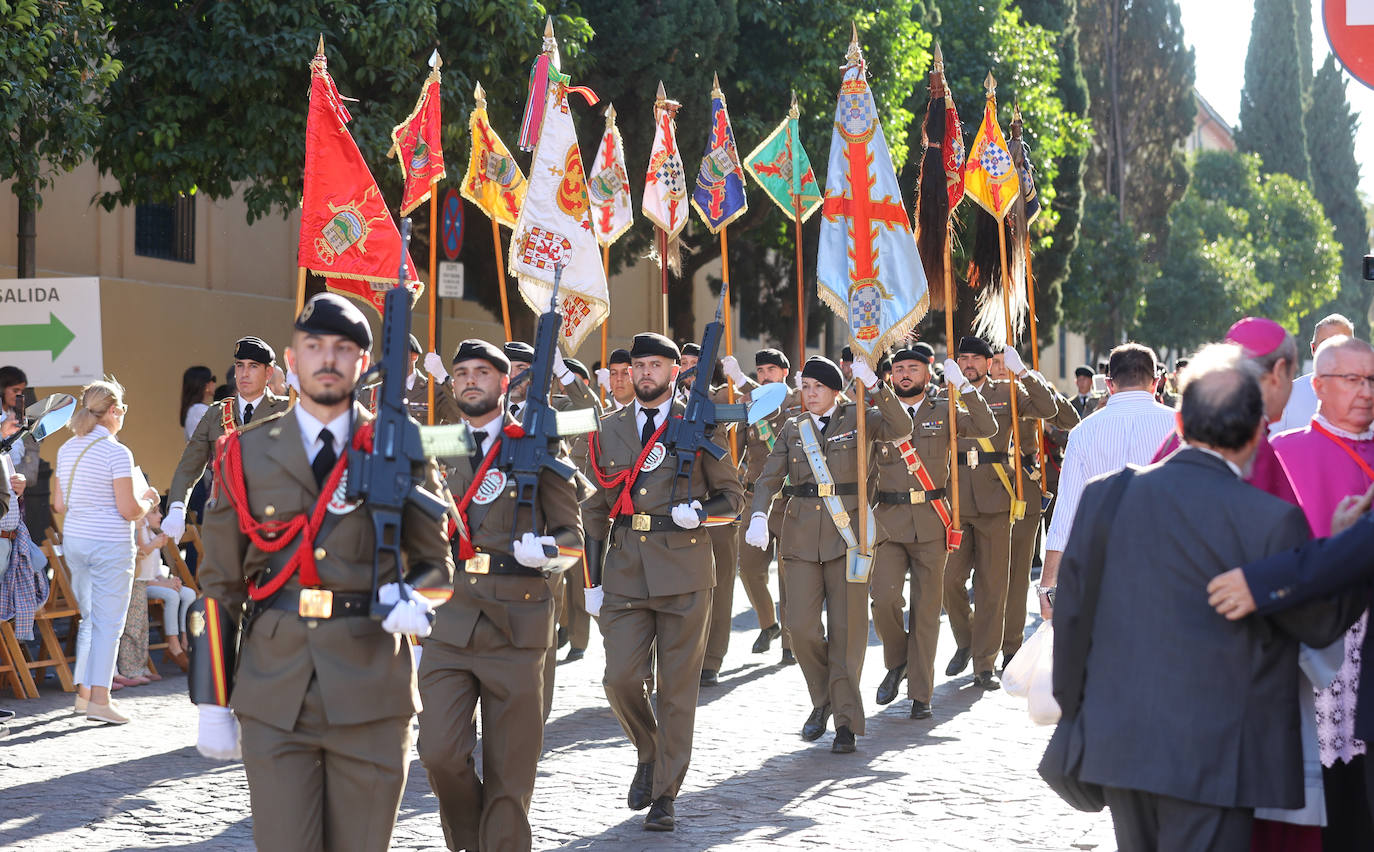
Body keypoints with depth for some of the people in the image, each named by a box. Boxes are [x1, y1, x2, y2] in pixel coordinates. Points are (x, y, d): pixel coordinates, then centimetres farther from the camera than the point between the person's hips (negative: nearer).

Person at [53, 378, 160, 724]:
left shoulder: (67, 449, 8)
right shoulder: (117, 453, -14)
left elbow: (59, 504, 11)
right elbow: (129, 510, -16)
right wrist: (147, 500, 4)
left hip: (74, 540, 7)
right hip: (110, 545, -7)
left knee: (89, 618, 17)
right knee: (108, 622, -2)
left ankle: (83, 692, 21)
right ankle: (99, 699, -2)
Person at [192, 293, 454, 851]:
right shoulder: (248, 453, 7)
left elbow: (436, 563, 12)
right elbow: (219, 584, 8)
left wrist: (410, 596, -13)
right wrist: (212, 703, 3)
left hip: (371, 695, 0)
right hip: (274, 700, 0)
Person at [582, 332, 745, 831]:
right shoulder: (609, 430, 11)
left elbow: (732, 497, 9)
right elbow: (595, 509, 14)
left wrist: (700, 511, -13)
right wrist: (593, 579, 8)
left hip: (684, 570, -2)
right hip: (625, 570, 2)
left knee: (678, 686, 1)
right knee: (621, 678, -7)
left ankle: (665, 795, 11)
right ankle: (649, 754, 22)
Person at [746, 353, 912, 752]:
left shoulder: (860, 418, 4)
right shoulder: (793, 429, 12)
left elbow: (901, 428, -14)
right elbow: (769, 478, 3)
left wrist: (874, 385, -24)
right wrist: (758, 517, -15)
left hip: (850, 535, -2)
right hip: (801, 536, 3)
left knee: (847, 628, -2)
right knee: (801, 626, -5)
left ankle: (846, 720, 9)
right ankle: (823, 699, 20)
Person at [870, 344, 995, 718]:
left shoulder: (943, 411, 7)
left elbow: (987, 428, -5)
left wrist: (963, 386, -14)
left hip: (931, 523, 0)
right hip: (889, 522, 0)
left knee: (926, 609, 3)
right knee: (884, 600, -16)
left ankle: (920, 694, 13)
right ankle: (897, 662, 14)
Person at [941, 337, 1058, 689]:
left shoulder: (1007, 392, 7)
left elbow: (1048, 409, -4)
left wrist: (1022, 372, -14)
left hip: (995, 501, -1)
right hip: (954, 501, 1)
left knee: (992, 585, 1)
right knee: (950, 579, -3)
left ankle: (984, 665, 9)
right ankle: (965, 642, 24)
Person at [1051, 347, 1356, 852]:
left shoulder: (1105, 494, -1)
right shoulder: (1272, 521, -15)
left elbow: (1071, 616, 6)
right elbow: (1322, 625, -1)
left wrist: (1075, 716, 18)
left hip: (1116, 748, 5)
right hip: (1211, 761, -5)